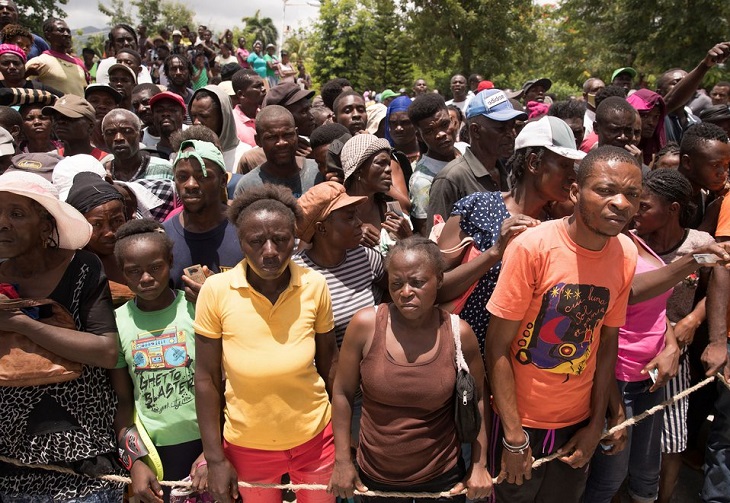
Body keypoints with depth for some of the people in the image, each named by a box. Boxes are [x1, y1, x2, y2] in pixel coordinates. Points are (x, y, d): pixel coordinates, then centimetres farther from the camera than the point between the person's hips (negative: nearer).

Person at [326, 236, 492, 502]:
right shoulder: (366, 325, -17)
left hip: (442, 477, 0)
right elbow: (343, 392, -6)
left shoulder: (458, 332, -14)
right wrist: (343, 460, -3)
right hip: (374, 477, 0)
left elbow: (477, 398, 0)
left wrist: (479, 465, 0)